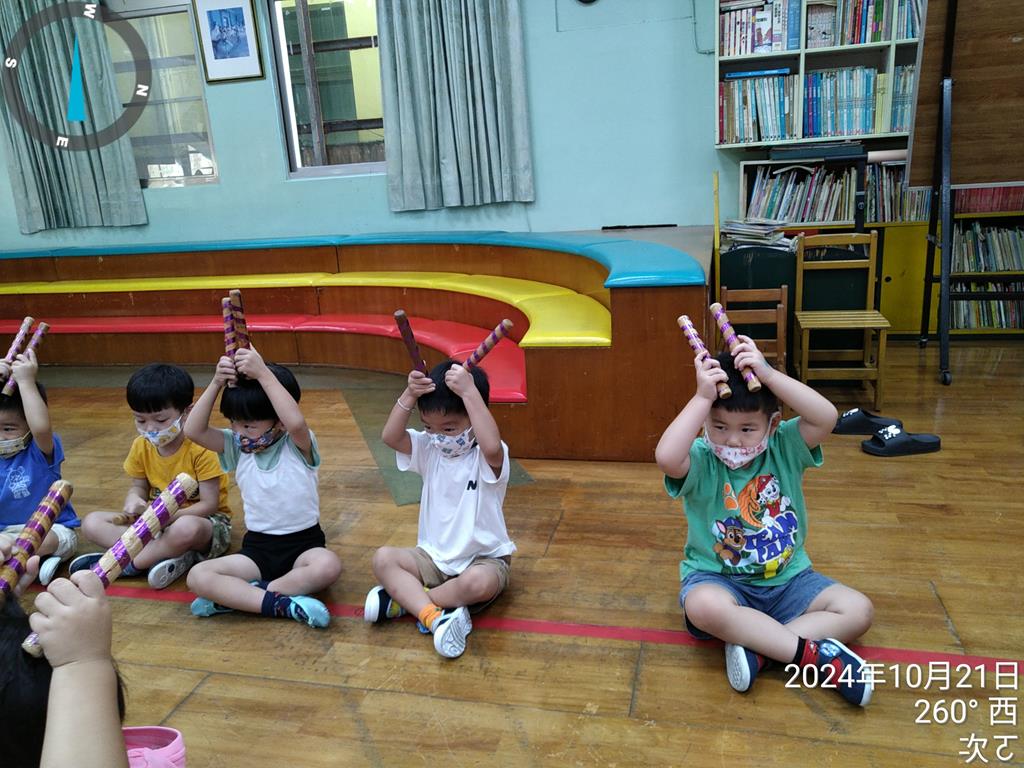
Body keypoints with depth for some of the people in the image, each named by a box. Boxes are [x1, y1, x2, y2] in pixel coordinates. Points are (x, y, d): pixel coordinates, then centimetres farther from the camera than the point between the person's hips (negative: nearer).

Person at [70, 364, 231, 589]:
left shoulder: (200, 449, -20)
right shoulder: (141, 447, -1)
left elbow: (209, 504, -19)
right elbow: (138, 487, 10)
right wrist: (134, 502, -14)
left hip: (205, 522, -7)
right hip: (156, 522, 7)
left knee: (186, 528, -42)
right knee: (92, 522, -9)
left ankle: (129, 564, -17)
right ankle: (172, 554, -25)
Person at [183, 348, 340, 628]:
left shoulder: (297, 445, -12)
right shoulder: (237, 447, 2)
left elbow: (296, 422, -37)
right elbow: (193, 430, -12)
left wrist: (263, 373, -34)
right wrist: (216, 383, -20)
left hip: (303, 542, -3)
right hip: (257, 545, 4)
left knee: (328, 566, -37)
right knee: (198, 577, -20)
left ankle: (234, 596, -23)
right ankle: (281, 603, -28)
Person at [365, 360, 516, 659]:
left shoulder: (488, 458, -18)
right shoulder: (428, 449, 0)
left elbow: (492, 445, -44)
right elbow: (390, 437, -16)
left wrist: (469, 391, -41)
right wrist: (409, 395, -28)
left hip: (484, 559, -5)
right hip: (434, 556, 5)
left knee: (478, 583, -38)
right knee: (383, 558, -18)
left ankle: (403, 598, -18)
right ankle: (435, 617, -34)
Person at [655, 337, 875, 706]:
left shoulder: (785, 447, -7)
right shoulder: (701, 460, -15)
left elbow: (826, 417, -27)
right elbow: (666, 458, -40)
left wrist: (769, 374, -31)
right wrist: (702, 397, -37)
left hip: (787, 578, 4)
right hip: (718, 578, -3)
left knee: (858, 610, -14)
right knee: (704, 607, -37)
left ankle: (755, 646, -23)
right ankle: (812, 653, -25)